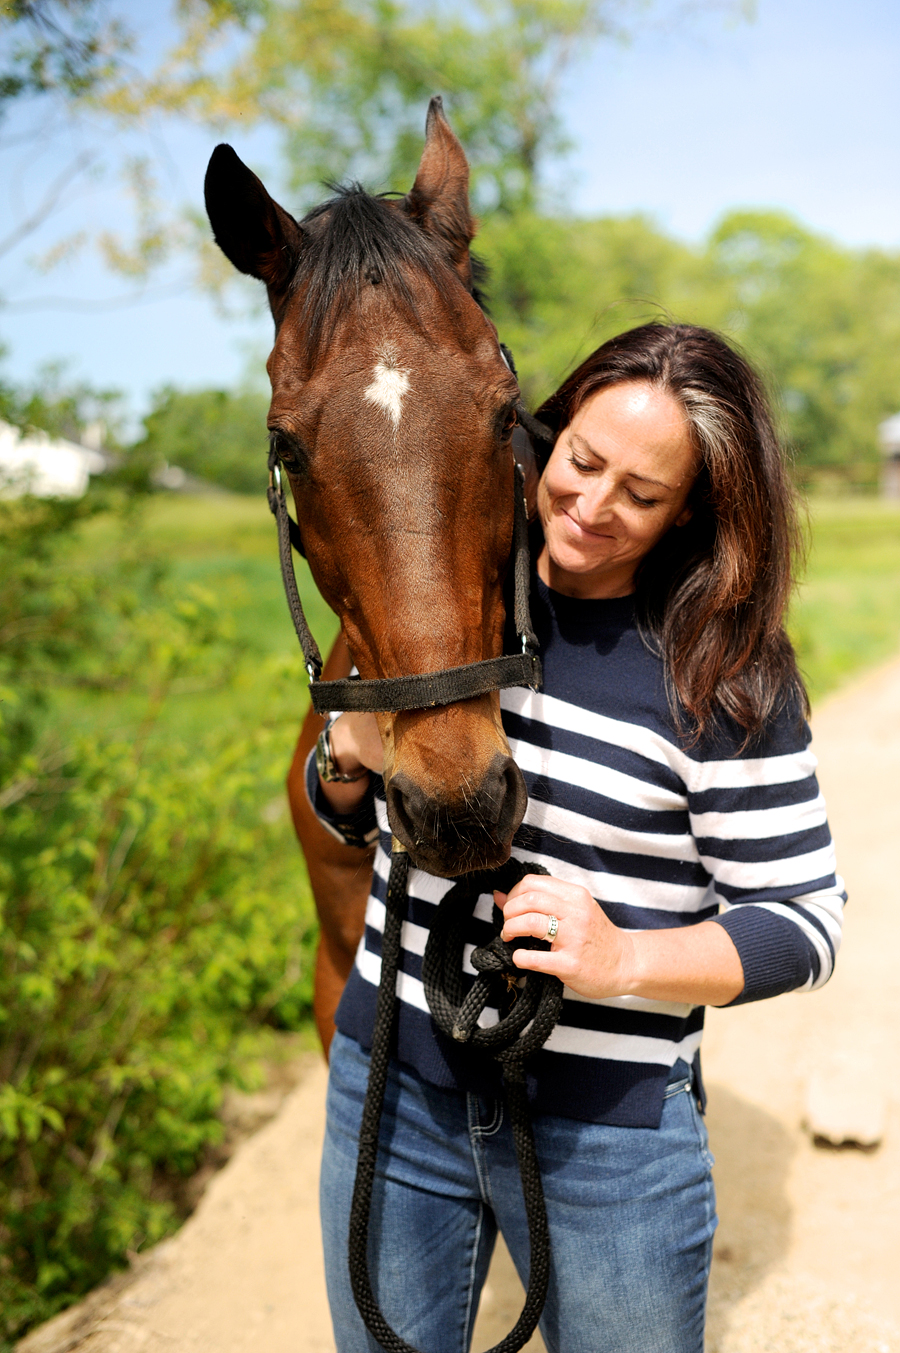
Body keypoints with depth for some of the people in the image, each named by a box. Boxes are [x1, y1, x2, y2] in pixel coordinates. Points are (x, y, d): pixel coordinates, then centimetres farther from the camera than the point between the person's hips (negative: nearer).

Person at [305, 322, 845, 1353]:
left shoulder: (728, 681, -14)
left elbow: (804, 924, -11)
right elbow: (352, 819, 11)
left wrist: (622, 960, -26)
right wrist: (349, 762, -11)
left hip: (610, 1129, -3)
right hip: (394, 1083, 4)